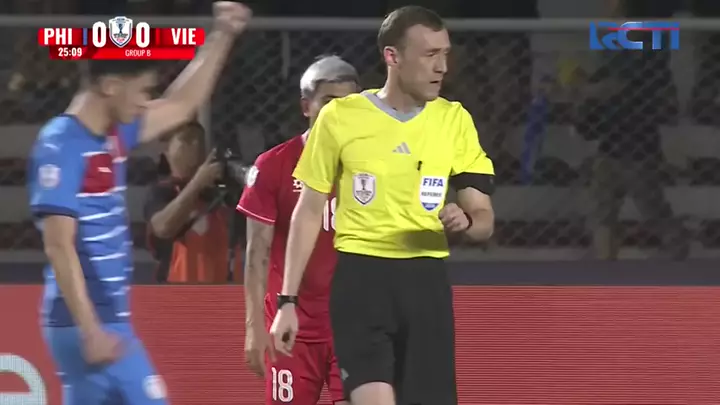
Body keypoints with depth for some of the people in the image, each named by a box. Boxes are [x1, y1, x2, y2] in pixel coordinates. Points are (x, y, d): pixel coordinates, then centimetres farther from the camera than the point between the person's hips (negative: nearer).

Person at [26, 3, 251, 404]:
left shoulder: (113, 137, 11)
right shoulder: (62, 146, -15)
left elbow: (181, 106, 25)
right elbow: (59, 246, -19)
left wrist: (222, 36, 21)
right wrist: (90, 330, -23)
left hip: (109, 319, 9)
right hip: (85, 324, -9)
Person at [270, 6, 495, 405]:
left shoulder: (454, 120, 5)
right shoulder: (340, 117, -1)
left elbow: (484, 219, 7)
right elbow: (309, 212, 7)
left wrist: (465, 221, -18)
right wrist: (288, 300, 3)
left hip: (426, 282, 3)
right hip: (361, 277, -3)